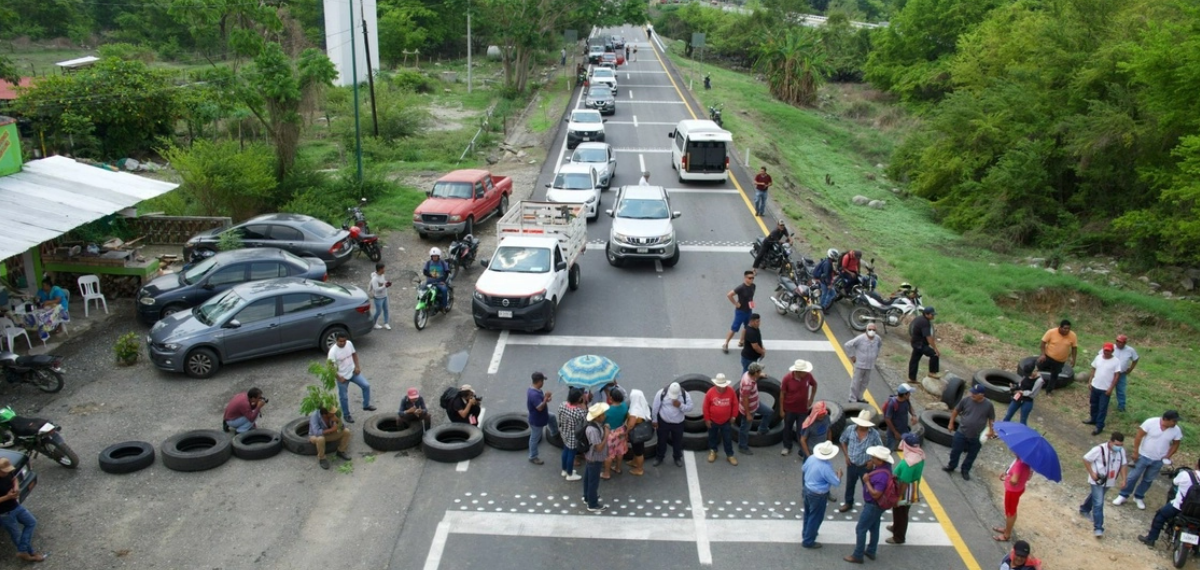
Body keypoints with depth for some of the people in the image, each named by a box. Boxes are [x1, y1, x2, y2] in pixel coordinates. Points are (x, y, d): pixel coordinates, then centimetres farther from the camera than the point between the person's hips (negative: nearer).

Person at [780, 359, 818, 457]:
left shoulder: (808, 375, -16)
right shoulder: (787, 378, -23)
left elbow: (814, 385, 7)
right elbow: (782, 394, -11)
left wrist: (811, 399, 5)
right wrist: (781, 410, -7)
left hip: (803, 409, 1)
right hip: (789, 409, -1)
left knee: (801, 430, 8)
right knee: (787, 428, 19)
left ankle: (803, 450, 21)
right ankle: (787, 447, 39)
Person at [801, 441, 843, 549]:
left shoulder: (811, 458, -9)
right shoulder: (826, 467, -31)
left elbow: (803, 469, 10)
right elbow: (836, 483, -21)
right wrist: (839, 474, -2)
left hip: (807, 489, 8)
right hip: (818, 495, -8)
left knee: (808, 514, 27)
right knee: (815, 518, 10)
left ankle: (806, 533, 47)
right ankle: (808, 541, 21)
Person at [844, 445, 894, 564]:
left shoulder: (882, 475, -35)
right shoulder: (883, 467, -7)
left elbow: (875, 494, -32)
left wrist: (866, 481, -26)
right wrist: (870, 467, -9)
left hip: (873, 506, -9)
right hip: (875, 505, 9)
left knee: (860, 529, 5)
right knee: (874, 528, 22)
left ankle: (857, 556, 17)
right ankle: (871, 552, 38)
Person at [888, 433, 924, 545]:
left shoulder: (908, 463, -37)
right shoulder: (920, 455, -9)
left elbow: (904, 484, -29)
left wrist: (898, 498, -19)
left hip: (904, 493, -8)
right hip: (912, 490, 8)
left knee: (900, 513, 13)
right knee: (899, 513, 30)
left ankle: (899, 537, 31)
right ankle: (896, 527, 51)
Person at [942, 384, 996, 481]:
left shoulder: (988, 405, -12)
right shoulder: (966, 400, -11)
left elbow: (991, 419, 0)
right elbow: (956, 411, 2)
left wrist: (991, 430, -12)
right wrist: (951, 423, 3)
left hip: (977, 437, 0)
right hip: (962, 433, 0)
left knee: (972, 455, 14)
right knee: (955, 451, 11)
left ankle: (965, 470, 34)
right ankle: (951, 466, 34)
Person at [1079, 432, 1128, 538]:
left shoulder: (1121, 451, -10)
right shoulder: (1099, 449, -28)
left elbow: (1123, 465, 4)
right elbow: (1086, 459, -17)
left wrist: (1123, 479, -5)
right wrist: (1092, 473, -20)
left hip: (1109, 481, 6)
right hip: (1097, 481, -6)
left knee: (1095, 497, 28)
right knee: (1098, 503, -9)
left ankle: (1084, 509, 53)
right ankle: (1098, 528, -2)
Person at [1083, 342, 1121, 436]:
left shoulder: (1116, 361, -12)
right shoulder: (1098, 357, 2)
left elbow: (1116, 376, -11)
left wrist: (1111, 388, -14)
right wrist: (1090, 381, 7)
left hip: (1106, 389, -5)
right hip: (1095, 386, 5)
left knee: (1102, 408, -1)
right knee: (1094, 405, 20)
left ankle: (1099, 426, 5)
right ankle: (1093, 419, 40)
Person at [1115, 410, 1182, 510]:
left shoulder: (1176, 430, -13)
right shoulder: (1151, 423, -22)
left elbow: (1175, 444, 4)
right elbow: (1139, 436, -14)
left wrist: (1168, 456, -7)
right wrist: (1135, 452, -13)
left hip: (1158, 461, 3)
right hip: (1143, 456, -3)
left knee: (1148, 480, 17)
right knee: (1133, 476, 6)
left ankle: (1138, 497, 35)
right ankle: (1123, 496, 21)